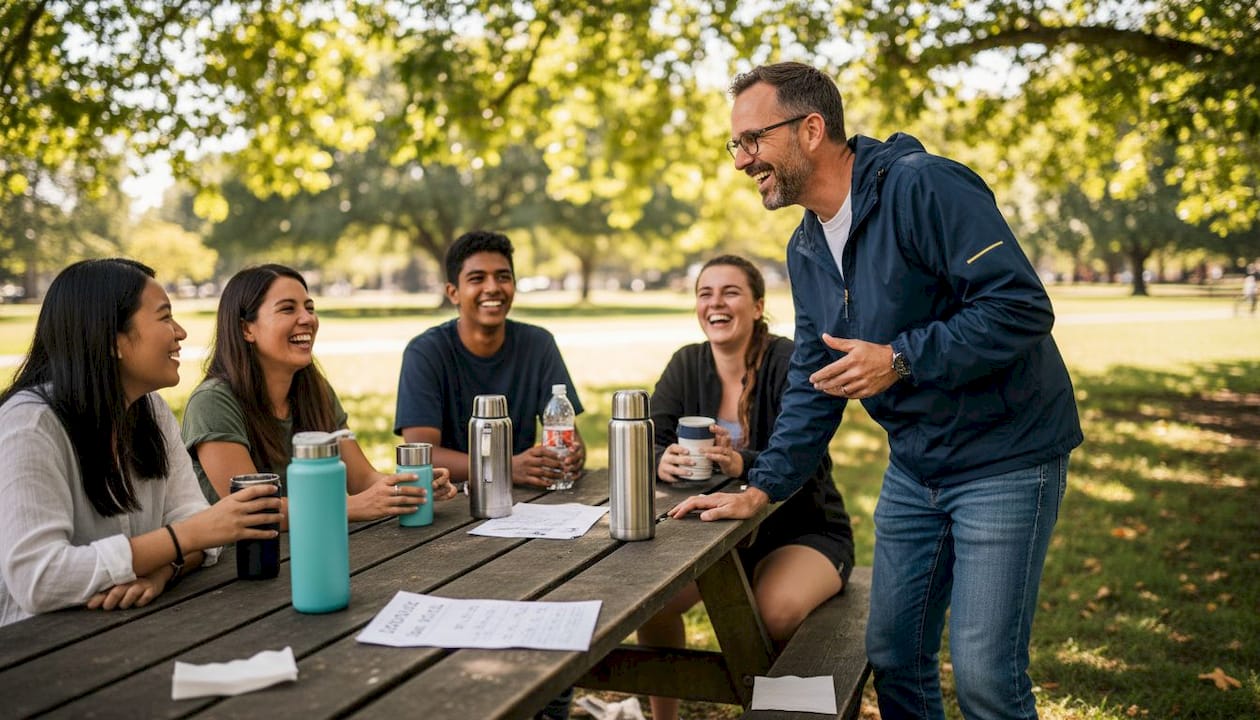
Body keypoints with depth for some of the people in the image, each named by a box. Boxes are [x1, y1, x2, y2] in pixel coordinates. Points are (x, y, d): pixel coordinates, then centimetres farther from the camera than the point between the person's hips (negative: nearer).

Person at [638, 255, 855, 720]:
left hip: (804, 532, -4)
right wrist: (664, 462, -34)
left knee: (776, 610, -33)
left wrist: (742, 464, -45)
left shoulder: (790, 363, -15)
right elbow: (647, 446, -9)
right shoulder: (687, 365, 0)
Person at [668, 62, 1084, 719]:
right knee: (892, 657, 13)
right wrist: (761, 489, 5)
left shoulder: (921, 186, -19)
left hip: (1003, 459, -7)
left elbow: (1023, 307, -22)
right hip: (914, 466, 8)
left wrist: (901, 360, -26)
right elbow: (812, 384, 12)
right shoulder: (806, 250, 7)